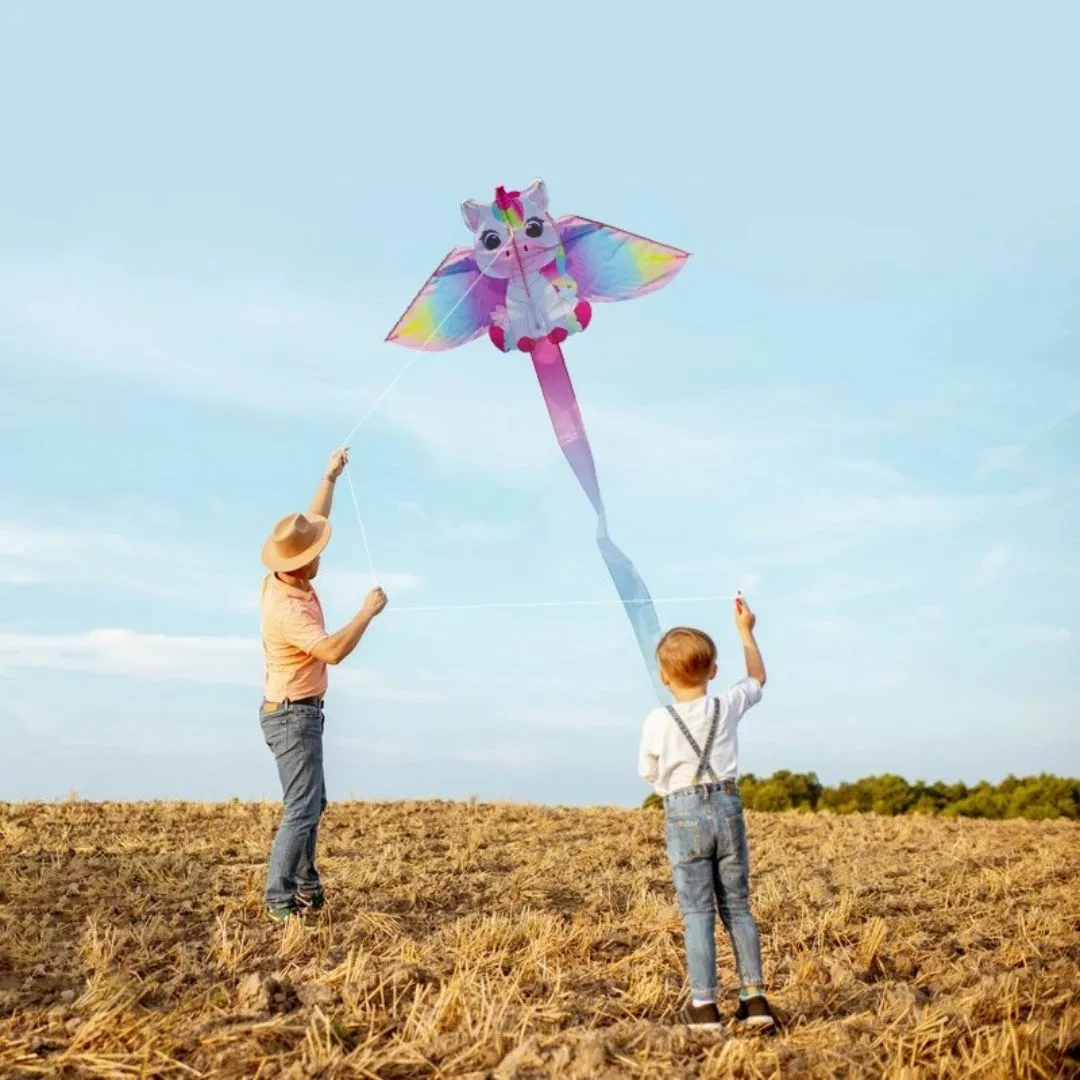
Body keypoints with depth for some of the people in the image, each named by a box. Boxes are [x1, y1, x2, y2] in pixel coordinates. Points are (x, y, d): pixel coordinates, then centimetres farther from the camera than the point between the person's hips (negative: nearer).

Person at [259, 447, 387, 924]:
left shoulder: (284, 577, 0)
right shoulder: (288, 610, -27)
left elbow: (313, 521, 14)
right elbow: (333, 651, -39)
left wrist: (331, 476, 20)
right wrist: (368, 611, -27)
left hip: (298, 711, 10)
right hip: (293, 715, -10)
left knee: (312, 802, 17)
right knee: (302, 809, -9)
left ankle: (306, 887, 26)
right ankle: (280, 900, -6)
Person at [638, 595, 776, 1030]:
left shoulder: (657, 722, -8)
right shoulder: (727, 706, 0)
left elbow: (649, 774, 5)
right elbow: (757, 678, 21)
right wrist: (746, 631, 30)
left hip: (684, 814, -3)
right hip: (727, 807, 3)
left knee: (697, 910, 1)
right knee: (738, 905, 11)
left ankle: (704, 1005, 1)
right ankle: (754, 996, 12)